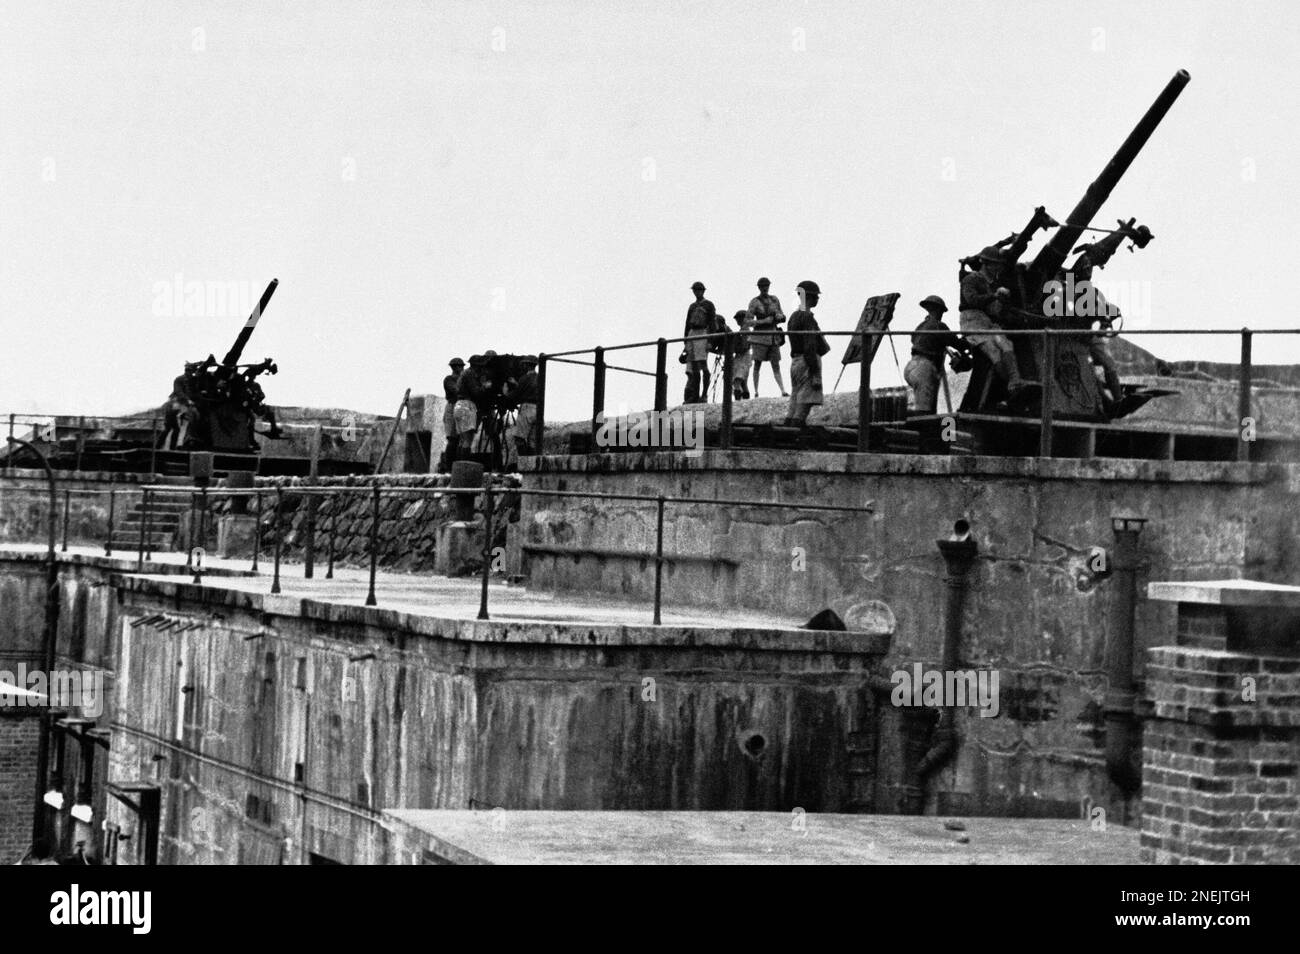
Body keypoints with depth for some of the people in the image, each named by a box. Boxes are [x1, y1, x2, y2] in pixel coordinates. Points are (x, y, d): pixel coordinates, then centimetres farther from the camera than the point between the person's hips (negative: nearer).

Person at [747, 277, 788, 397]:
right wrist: (764, 321, -17)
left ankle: (783, 391, -7)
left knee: (776, 365, 0)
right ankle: (756, 391, 2)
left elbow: (781, 316, 17)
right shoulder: (754, 302, -3)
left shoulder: (775, 300, 10)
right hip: (760, 336, -3)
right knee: (757, 364, -1)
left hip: (773, 336, 3)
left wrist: (780, 316, -6)